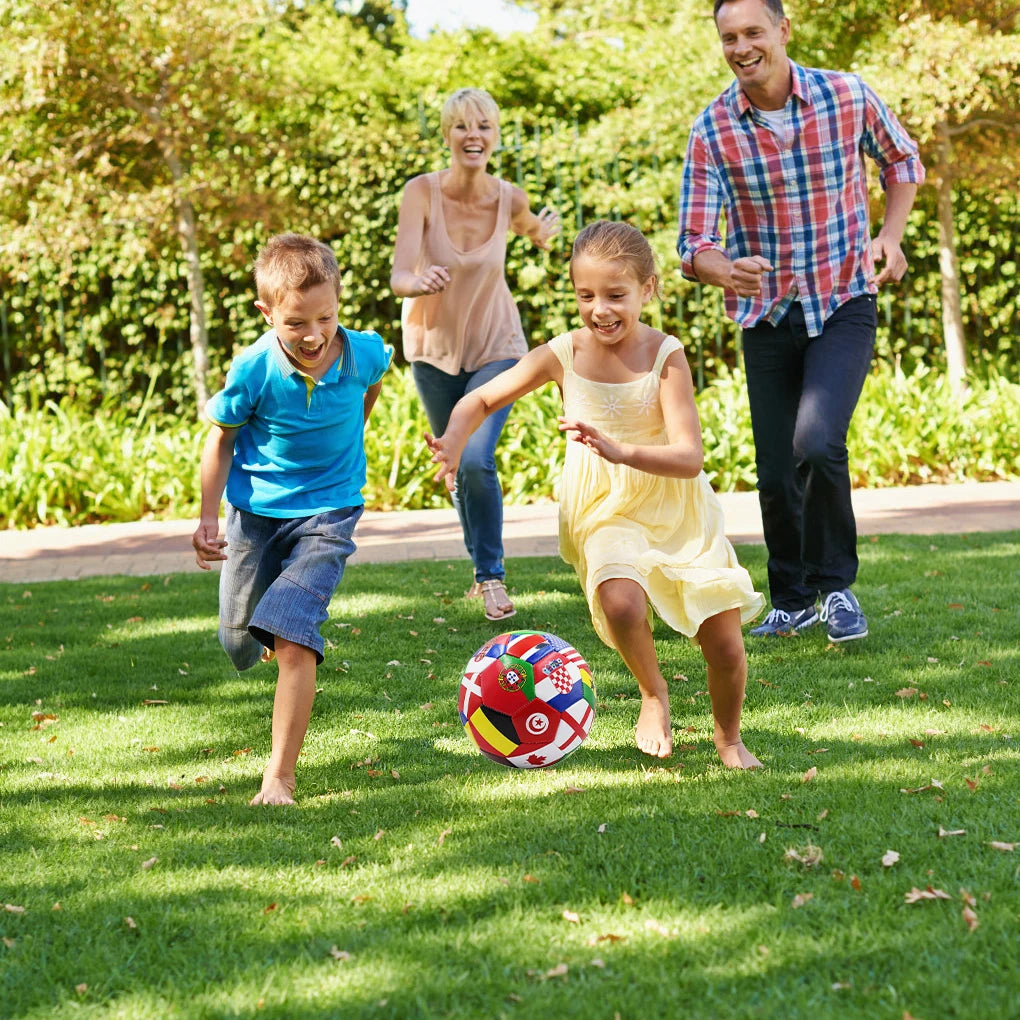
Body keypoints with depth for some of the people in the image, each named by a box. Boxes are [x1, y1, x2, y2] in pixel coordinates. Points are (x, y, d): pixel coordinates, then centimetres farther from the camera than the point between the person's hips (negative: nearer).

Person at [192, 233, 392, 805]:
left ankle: (280, 779, -17)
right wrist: (208, 518, -8)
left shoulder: (364, 352, -19)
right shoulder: (254, 369, -22)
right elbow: (222, 437, -5)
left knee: (292, 639, -20)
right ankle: (276, 635, 57)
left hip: (327, 512, -2)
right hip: (256, 511, 2)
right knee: (241, 645, 17)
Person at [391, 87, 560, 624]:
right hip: (434, 344, 1)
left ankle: (492, 575, -3)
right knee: (458, 467, 14)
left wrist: (543, 231, -4)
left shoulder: (508, 197, -14)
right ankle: (482, 568, 36)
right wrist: (419, 281, -52)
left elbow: (533, 230, 14)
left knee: (477, 461, -19)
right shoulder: (422, 192, -20)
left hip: (495, 345, -1)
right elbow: (399, 276, -33)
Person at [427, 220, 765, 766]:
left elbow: (689, 457, -23)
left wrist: (620, 450, -39)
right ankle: (653, 693, 0)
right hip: (604, 512, 1)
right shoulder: (564, 355, -8)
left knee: (726, 647, -2)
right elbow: (481, 399, 3)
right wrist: (453, 444, -17)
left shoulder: (665, 355, -15)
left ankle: (728, 737, 30)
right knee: (620, 600, -32)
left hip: (678, 510, 0)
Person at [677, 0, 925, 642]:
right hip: (767, 318, 2)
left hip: (844, 306, -2)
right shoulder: (712, 132, -10)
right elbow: (694, 246, -13)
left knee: (817, 442, -23)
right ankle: (793, 603, 28)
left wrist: (891, 235, -5)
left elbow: (903, 160, 12)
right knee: (776, 474, 5)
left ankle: (835, 583, -1)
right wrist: (726, 271, -36)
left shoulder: (849, 97, -9)